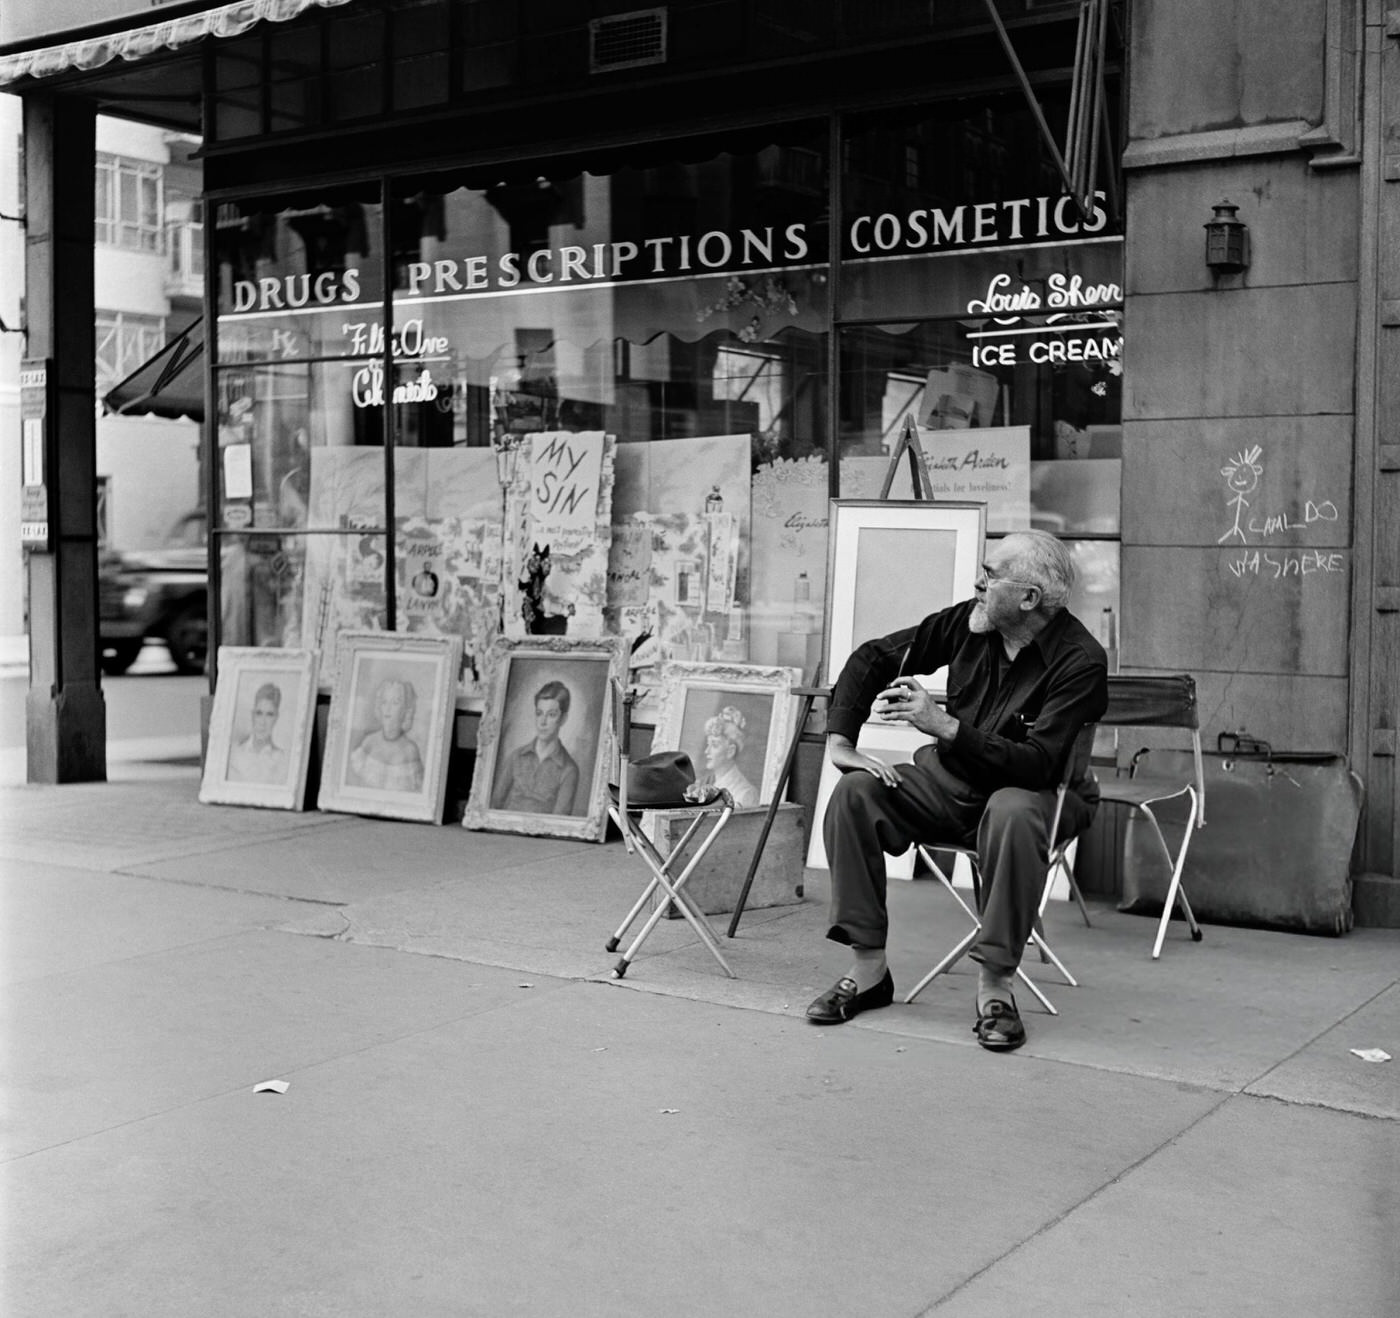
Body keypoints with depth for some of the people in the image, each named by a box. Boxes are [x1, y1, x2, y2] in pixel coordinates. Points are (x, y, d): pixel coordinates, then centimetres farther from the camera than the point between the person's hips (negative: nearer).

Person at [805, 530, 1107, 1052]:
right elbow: (873, 657, 5)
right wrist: (840, 741, -6)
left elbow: (1038, 763, -29)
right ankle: (868, 971, -14)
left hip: (1030, 789, -5)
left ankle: (994, 987, -31)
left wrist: (945, 726, -35)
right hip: (952, 779, 5)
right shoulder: (969, 622, -4)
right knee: (855, 792, -18)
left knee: (1013, 813, -40)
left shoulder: (1080, 662, -20)